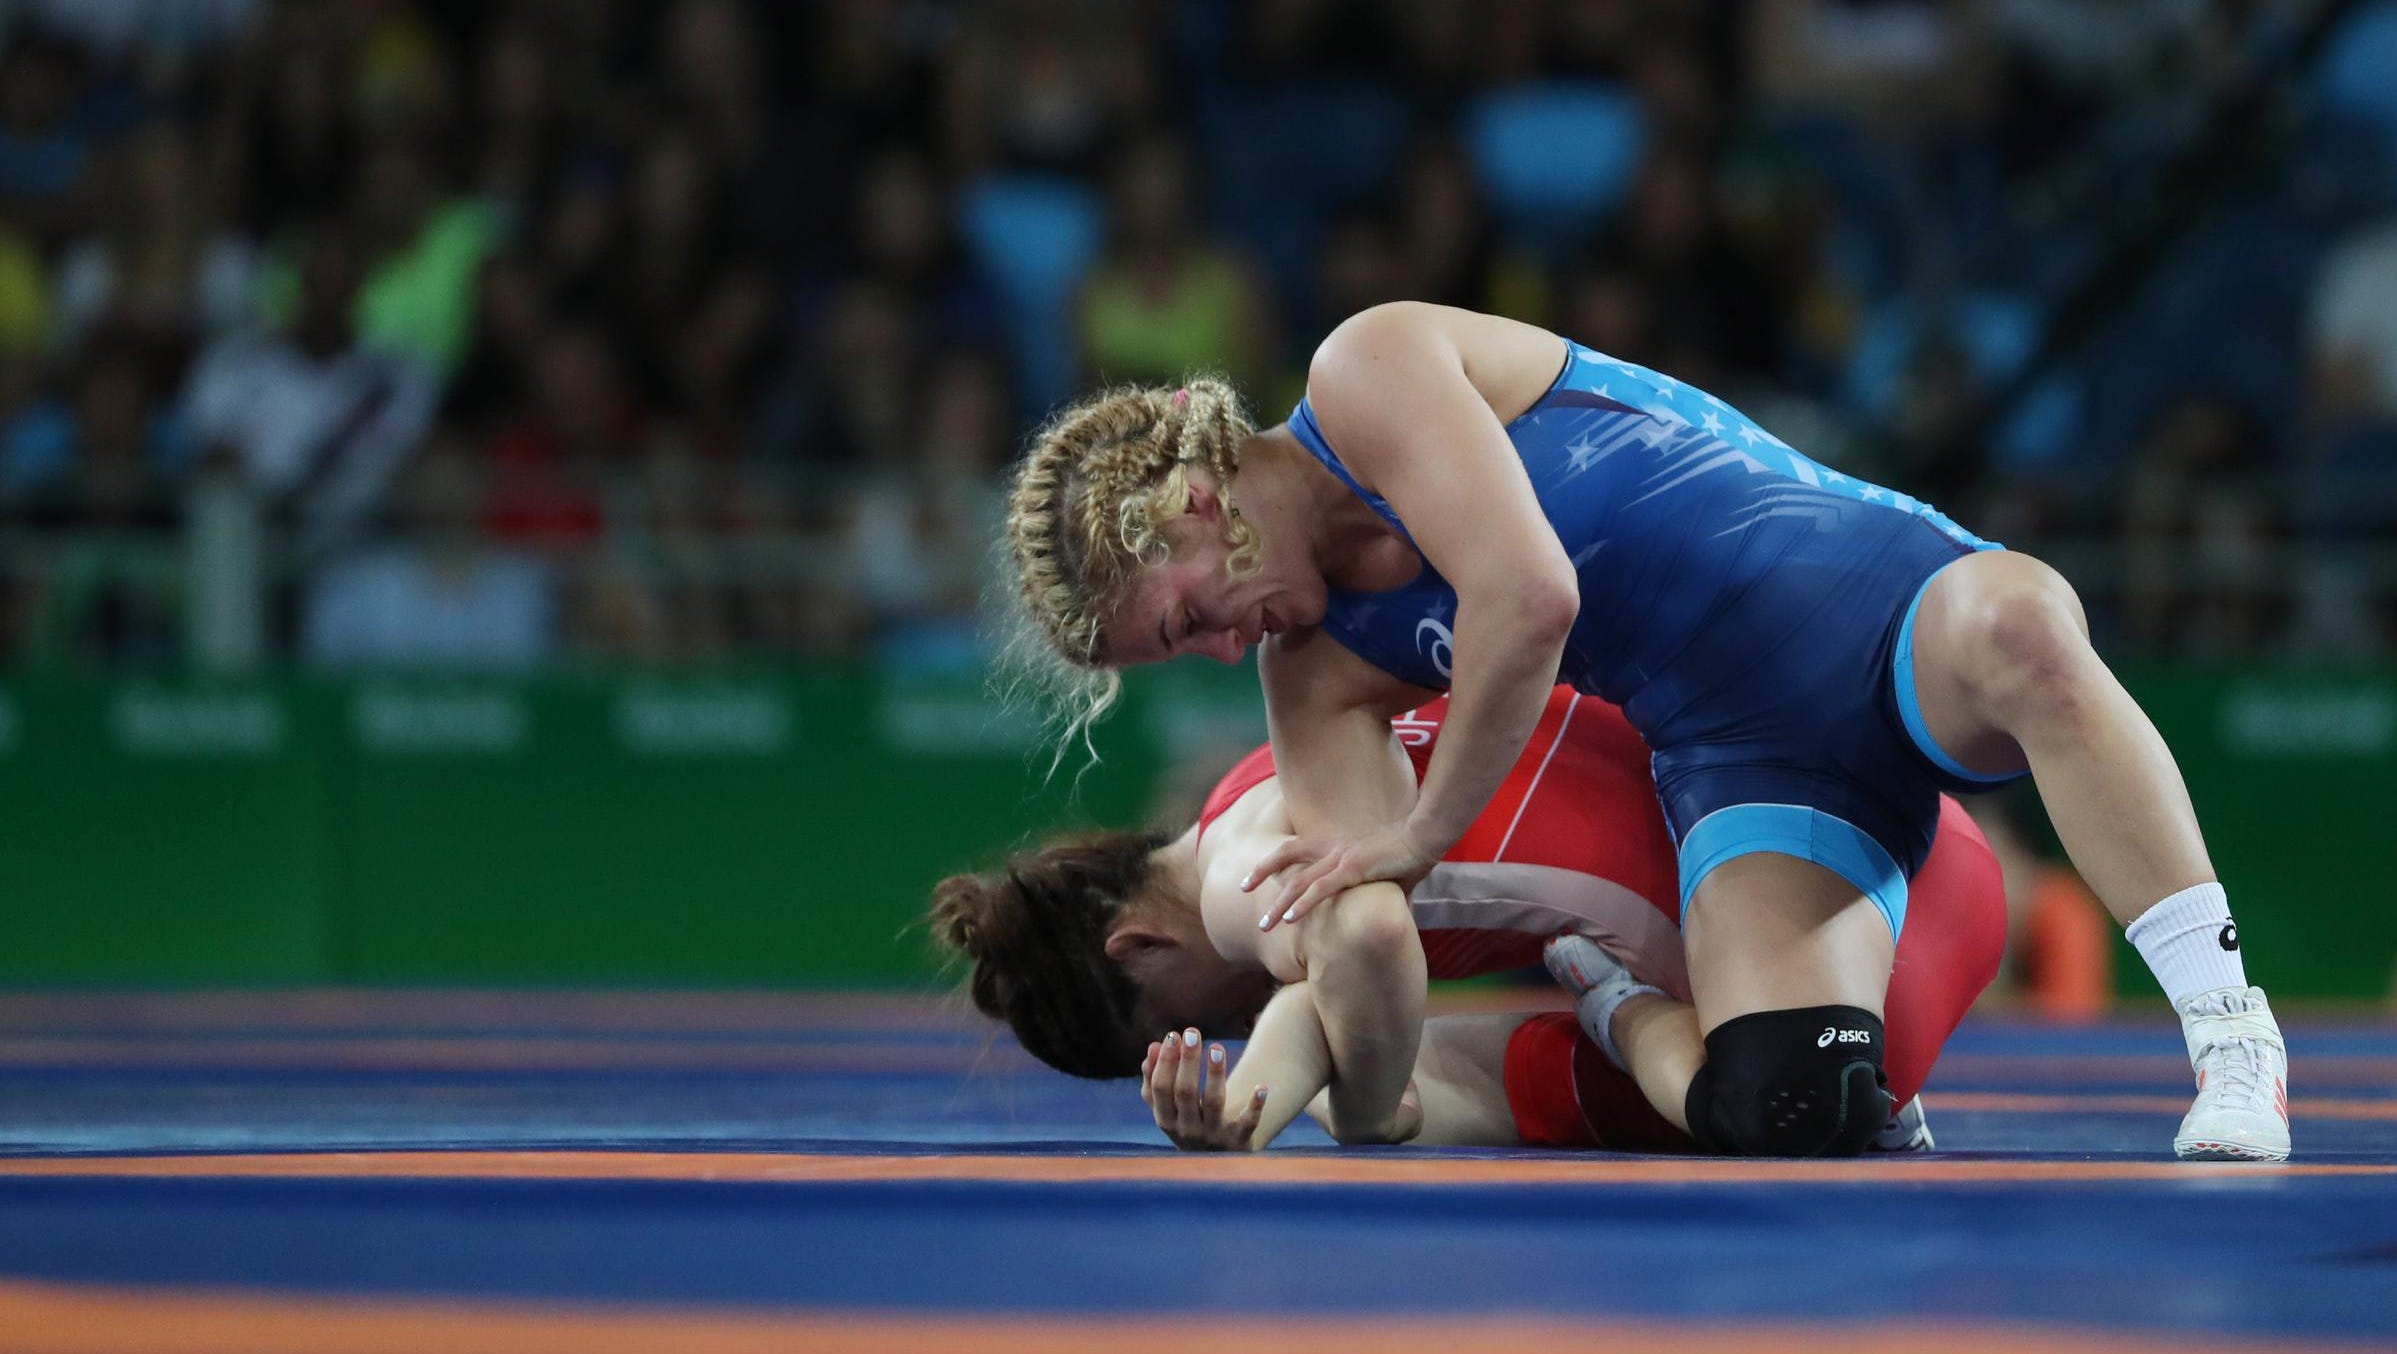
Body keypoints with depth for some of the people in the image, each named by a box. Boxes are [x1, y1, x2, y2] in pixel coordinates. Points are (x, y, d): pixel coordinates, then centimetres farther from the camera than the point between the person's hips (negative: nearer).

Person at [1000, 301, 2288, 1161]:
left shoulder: (1364, 373, -9)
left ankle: (2226, 1020, -31)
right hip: (1744, 758, 5)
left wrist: (1421, 835, -10)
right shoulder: (1314, 675, 10)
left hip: (1878, 595, -5)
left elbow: (1528, 599, -21)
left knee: (2017, 627, -44)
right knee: (1772, 1108, -27)